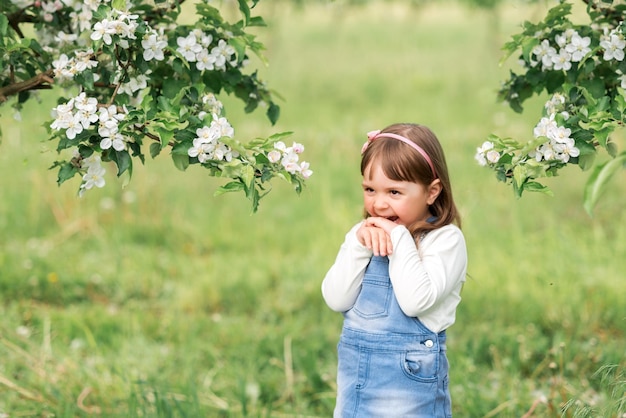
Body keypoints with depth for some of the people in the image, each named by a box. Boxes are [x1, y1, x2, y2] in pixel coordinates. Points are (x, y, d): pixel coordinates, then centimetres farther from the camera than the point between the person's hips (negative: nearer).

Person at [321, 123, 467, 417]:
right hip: (354, 370, 5)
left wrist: (398, 238, -17)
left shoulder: (446, 239, -10)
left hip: (409, 375, -5)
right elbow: (336, 300, -3)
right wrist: (358, 246, -13)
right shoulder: (363, 235, 6)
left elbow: (416, 301, -23)